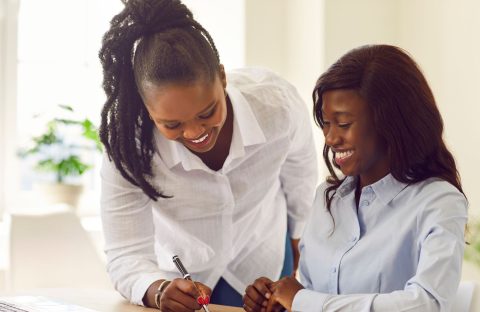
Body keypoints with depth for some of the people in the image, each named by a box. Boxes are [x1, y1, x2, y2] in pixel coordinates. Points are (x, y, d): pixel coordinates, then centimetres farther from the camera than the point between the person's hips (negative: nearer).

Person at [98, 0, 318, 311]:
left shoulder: (278, 103, -29)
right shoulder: (127, 144, -31)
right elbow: (126, 254, -27)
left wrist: (296, 235, 10)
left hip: (262, 263, 1)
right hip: (179, 273, -1)